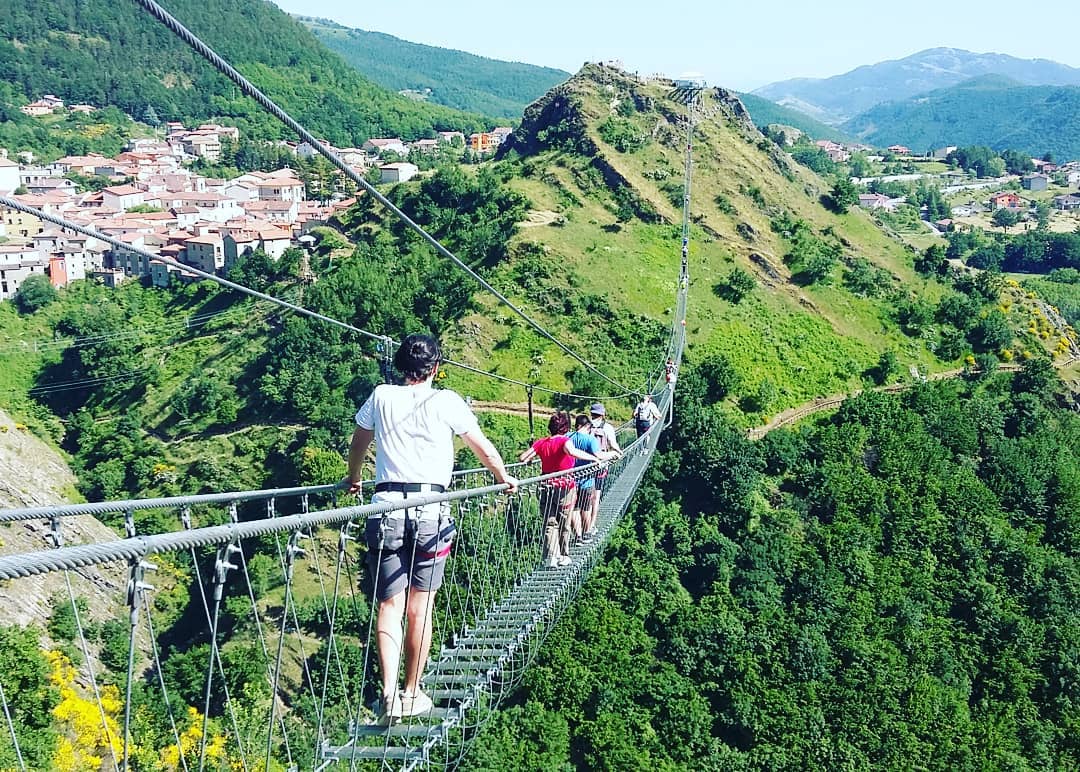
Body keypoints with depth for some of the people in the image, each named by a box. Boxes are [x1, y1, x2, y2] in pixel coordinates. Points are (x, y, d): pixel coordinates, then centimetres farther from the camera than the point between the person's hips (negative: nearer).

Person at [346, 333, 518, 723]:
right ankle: (412, 695, 13)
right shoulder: (446, 402, 3)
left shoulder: (381, 396, 9)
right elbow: (482, 447, 15)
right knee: (420, 607, 7)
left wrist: (353, 478, 46)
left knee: (390, 604, 3)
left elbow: (358, 444, 26)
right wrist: (504, 478, 33)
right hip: (430, 509, -1)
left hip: (386, 506, 2)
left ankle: (389, 693, -10)